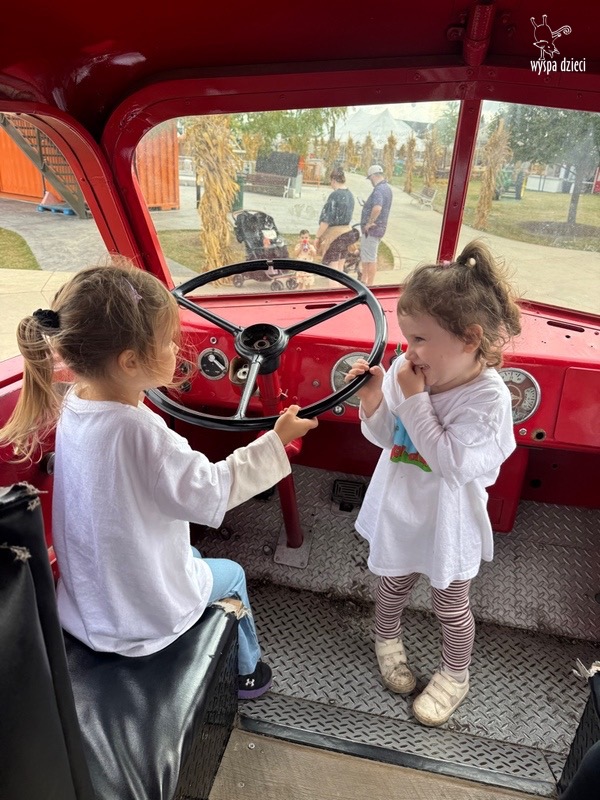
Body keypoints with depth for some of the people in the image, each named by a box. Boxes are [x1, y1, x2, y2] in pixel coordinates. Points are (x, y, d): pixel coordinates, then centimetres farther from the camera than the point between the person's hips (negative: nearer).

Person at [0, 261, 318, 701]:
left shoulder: (74, 403, -11)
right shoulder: (138, 432, -36)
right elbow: (209, 495, -27)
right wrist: (277, 440, -21)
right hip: (140, 617, -7)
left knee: (192, 556, 32)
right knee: (231, 574, 21)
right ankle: (247, 672, 45)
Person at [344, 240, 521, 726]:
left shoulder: (488, 398, -27)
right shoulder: (408, 371, -15)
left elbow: (450, 461, -31)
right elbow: (383, 437, -4)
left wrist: (413, 399, -31)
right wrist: (372, 397, -24)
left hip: (447, 521, -3)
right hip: (399, 509, 4)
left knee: (451, 604, 20)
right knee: (393, 583, 27)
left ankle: (456, 675, 49)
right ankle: (387, 637, 58)